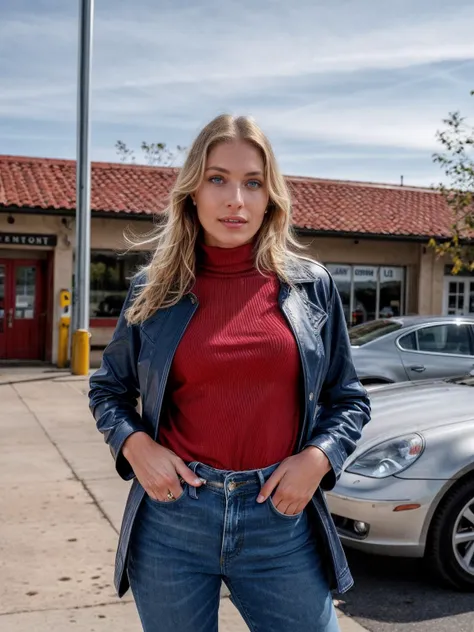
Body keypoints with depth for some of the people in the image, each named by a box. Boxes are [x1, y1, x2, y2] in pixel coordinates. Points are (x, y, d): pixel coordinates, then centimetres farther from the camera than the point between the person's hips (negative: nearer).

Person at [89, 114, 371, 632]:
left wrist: (319, 457, -8)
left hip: (281, 520, 0)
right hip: (171, 518, 0)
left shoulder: (311, 286, 1)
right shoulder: (155, 289, 1)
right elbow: (109, 387, 13)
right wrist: (134, 444, -6)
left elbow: (349, 398, 9)